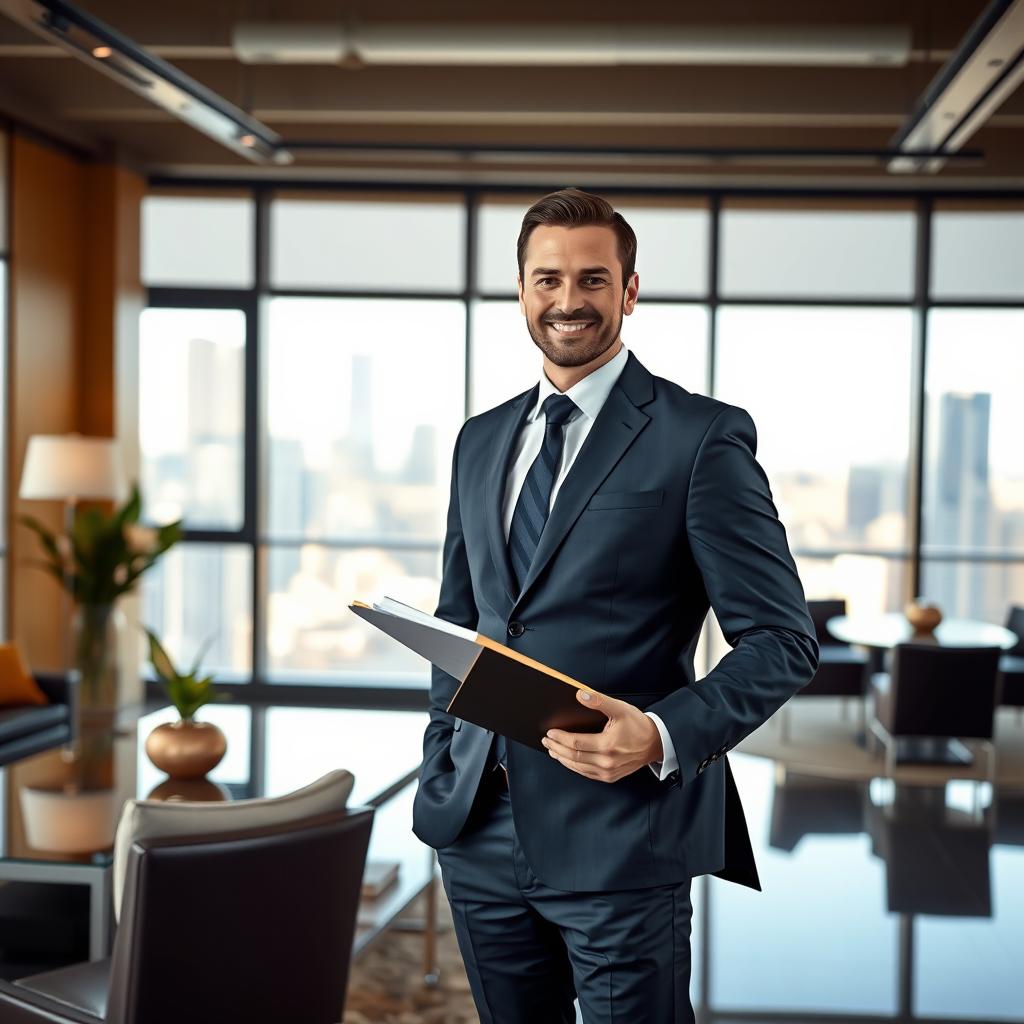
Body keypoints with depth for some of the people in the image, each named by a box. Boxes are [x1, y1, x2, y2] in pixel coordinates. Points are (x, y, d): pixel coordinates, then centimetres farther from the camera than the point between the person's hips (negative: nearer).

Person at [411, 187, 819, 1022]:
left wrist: (664, 735, -22)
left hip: (619, 835, -5)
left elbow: (782, 639, -8)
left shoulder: (702, 437, -6)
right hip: (479, 828, 6)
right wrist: (440, 770, 13)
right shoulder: (480, 442, 13)